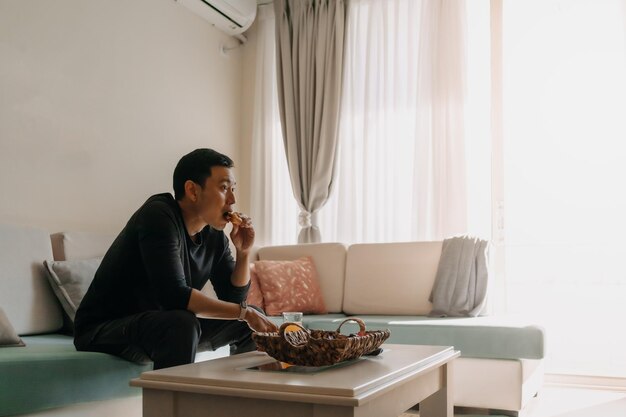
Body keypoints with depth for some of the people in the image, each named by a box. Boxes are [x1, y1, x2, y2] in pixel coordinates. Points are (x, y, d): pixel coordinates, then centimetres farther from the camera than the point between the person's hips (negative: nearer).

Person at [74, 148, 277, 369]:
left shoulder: (214, 235, 1)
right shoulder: (158, 215, -22)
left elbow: (234, 297, 7)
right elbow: (173, 295, -32)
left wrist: (243, 252, -8)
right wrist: (244, 312, -26)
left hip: (161, 325, 8)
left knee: (251, 323, 6)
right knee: (182, 324, -36)